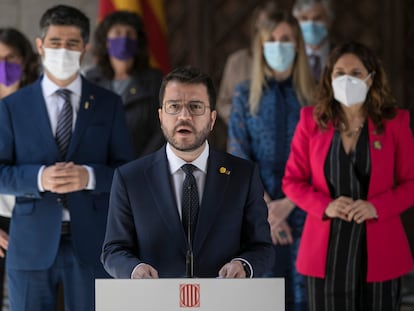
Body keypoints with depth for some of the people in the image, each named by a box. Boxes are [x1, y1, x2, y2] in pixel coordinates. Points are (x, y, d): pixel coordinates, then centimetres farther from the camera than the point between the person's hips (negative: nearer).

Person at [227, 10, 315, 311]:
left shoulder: (313, 95, 4)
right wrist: (266, 210, -10)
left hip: (303, 210, 0)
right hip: (256, 212, 0)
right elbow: (238, 157, 0)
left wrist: (287, 204, -12)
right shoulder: (245, 94, 6)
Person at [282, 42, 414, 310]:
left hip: (378, 250, -1)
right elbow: (292, 180, 7)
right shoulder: (312, 121, 4)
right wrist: (325, 206, -11)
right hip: (327, 250, 1)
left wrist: (376, 207, -14)